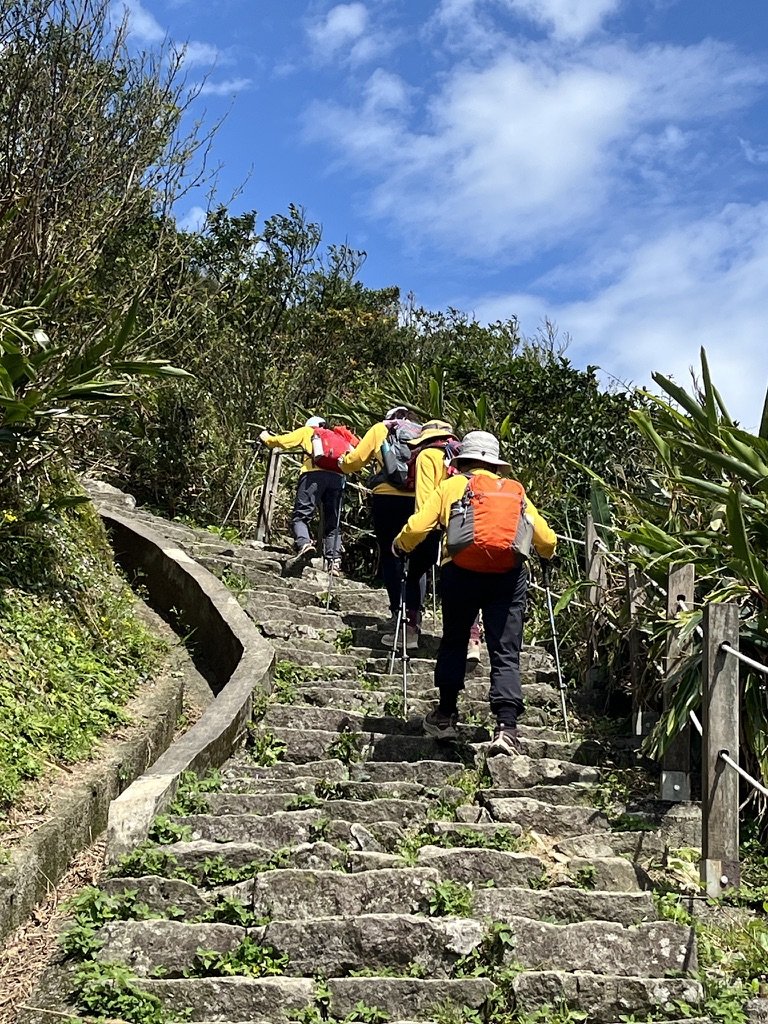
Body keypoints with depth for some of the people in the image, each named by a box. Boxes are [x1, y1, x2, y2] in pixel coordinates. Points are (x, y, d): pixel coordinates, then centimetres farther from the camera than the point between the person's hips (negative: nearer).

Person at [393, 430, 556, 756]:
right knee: (506, 652, 2)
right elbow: (547, 541, 18)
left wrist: (400, 545, 27)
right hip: (509, 574, 1)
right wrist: (547, 552, 42)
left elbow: (416, 528, 5)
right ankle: (506, 726, -10)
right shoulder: (515, 491, 22)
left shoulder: (451, 486, 15)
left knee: (453, 641, 19)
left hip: (462, 570, -1)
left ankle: (446, 714, 24)